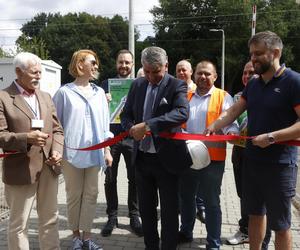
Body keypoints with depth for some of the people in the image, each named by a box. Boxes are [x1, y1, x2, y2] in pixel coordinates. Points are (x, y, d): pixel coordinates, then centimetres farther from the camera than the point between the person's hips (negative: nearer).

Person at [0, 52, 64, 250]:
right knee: (19, 224, 10)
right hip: (20, 170, -5)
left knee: (50, 219, 17)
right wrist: (26, 138, -25)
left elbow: (57, 130, 11)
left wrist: (57, 151, -7)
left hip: (48, 168, 5)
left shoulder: (46, 97, 12)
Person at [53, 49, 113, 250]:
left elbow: (104, 123, 11)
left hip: (94, 152, 4)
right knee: (74, 195, 8)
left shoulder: (99, 92, 8)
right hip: (71, 152, -3)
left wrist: (107, 150, 9)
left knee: (91, 194, 8)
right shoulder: (65, 92, -5)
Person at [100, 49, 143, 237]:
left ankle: (134, 216, 21)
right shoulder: (106, 84, 7)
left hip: (132, 137, 0)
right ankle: (112, 217, 21)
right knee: (110, 179, 7)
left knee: (135, 178, 6)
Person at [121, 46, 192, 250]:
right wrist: (132, 128, -12)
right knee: (146, 208, 17)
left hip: (166, 158, -5)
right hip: (142, 157, 5)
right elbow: (126, 114, 11)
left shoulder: (177, 86, -9)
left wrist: (147, 125, -33)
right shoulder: (137, 85, 7)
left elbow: (182, 113, -27)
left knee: (169, 210, 8)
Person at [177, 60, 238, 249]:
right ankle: (186, 232, 37)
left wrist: (232, 133, -30)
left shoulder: (223, 97, 0)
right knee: (186, 197, 17)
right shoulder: (186, 97, 14)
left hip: (212, 157, -4)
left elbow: (230, 122, -10)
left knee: (211, 201, 5)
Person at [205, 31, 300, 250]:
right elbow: (233, 111, 9)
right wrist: (214, 127, -7)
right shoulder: (253, 84, 10)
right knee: (255, 214, 19)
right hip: (252, 160, 7)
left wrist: (271, 137, -24)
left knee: (280, 225, 6)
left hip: (279, 164, -6)